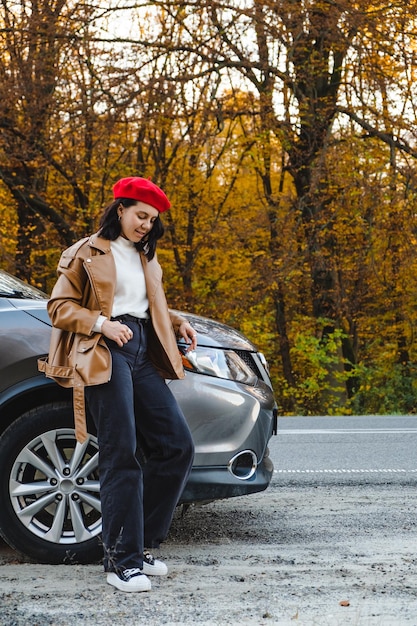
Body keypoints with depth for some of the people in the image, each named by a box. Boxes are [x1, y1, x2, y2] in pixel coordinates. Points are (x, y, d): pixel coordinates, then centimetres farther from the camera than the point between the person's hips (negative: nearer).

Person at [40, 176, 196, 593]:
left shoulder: (146, 258, 26)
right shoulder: (87, 253, 5)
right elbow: (59, 306, 0)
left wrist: (177, 323, 12)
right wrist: (101, 323, -15)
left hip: (143, 354, 7)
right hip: (106, 354, -7)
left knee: (177, 445, 0)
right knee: (121, 455, -12)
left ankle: (141, 543, 10)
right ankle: (122, 560, -7)